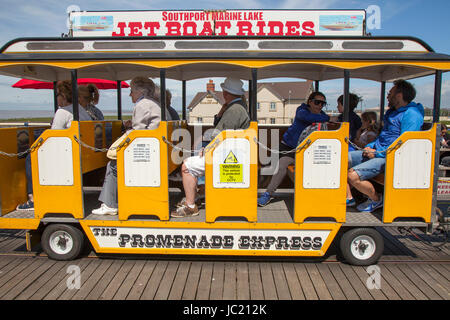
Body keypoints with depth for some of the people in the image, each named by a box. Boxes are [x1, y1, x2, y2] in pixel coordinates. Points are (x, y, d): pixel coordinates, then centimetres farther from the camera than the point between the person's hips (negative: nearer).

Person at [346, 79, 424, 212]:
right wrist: (370, 146, 10)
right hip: (376, 151, 10)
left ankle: (377, 199, 0)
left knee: (353, 175, -27)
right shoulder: (392, 111, 20)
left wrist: (377, 153, -18)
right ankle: (348, 198, 2)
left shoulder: (412, 114, -12)